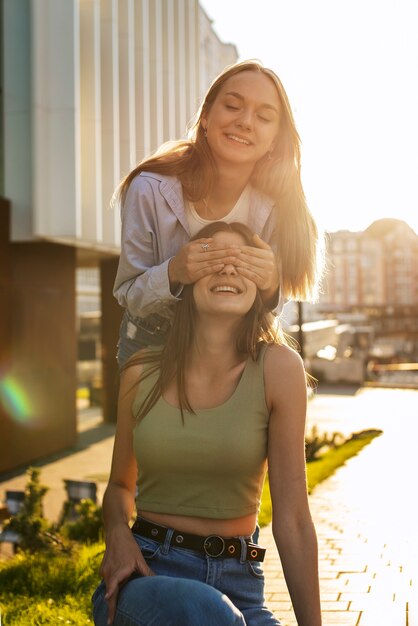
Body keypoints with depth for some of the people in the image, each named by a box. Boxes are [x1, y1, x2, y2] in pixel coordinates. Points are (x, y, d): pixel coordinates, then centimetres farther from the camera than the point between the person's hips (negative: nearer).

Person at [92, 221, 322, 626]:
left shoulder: (277, 369, -9)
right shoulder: (142, 372, -1)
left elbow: (292, 520, -9)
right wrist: (118, 535, -6)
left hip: (238, 585, 1)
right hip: (144, 575, 0)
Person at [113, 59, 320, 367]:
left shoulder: (276, 205, -20)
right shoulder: (150, 190, -26)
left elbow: (272, 307, -10)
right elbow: (129, 296, -19)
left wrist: (269, 285, -34)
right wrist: (173, 273, -40)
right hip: (150, 347, -1)